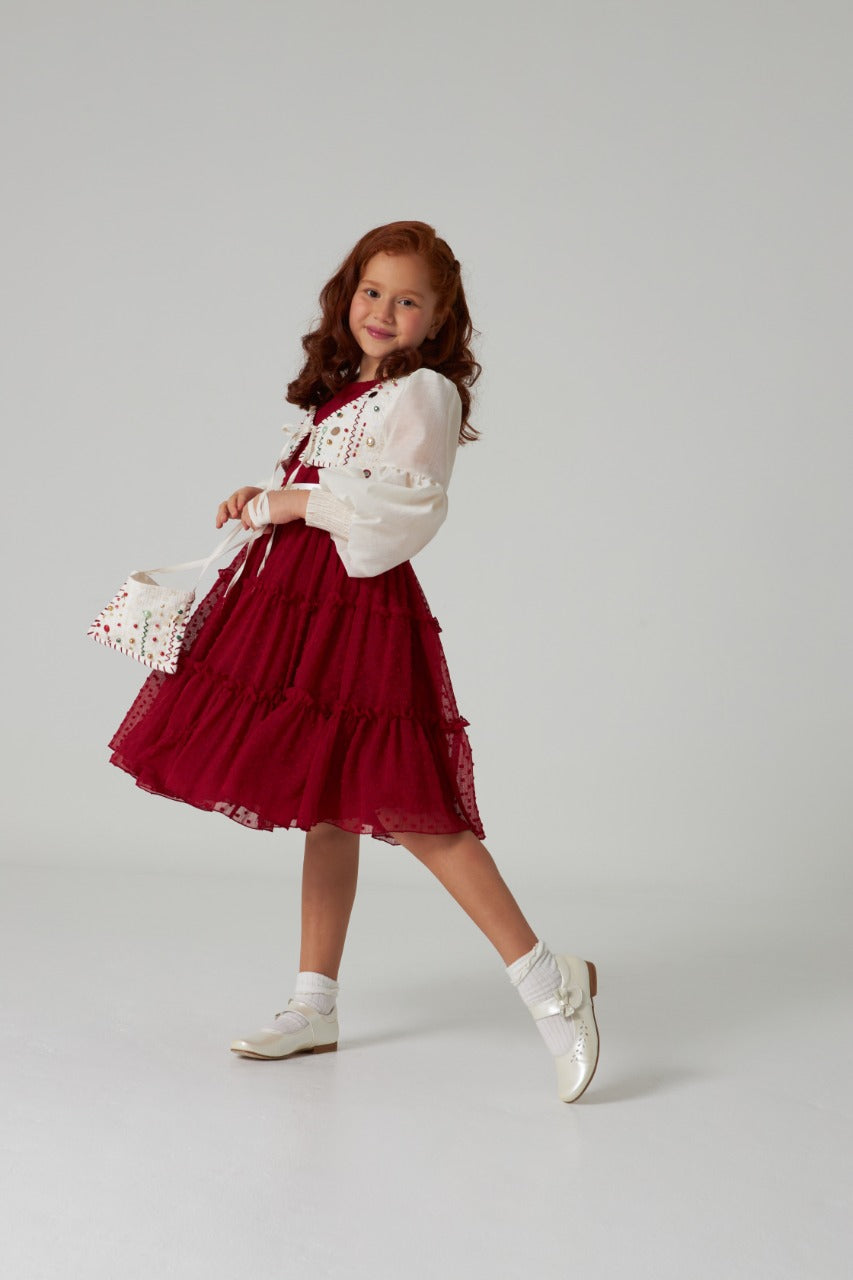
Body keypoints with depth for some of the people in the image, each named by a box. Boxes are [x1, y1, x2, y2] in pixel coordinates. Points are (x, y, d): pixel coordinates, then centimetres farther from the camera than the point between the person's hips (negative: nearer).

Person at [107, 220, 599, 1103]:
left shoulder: (423, 392, -8)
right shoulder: (345, 390, 18)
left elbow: (400, 508, -18)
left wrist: (295, 502, -12)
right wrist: (262, 501, 7)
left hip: (362, 608, -9)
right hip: (300, 600, 9)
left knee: (404, 809, -12)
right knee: (324, 808, 12)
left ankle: (544, 979, -9)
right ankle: (314, 1005, 21)